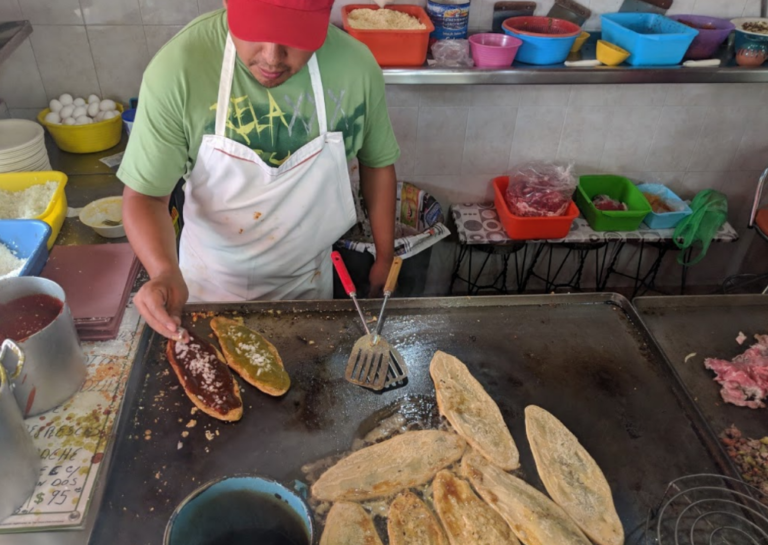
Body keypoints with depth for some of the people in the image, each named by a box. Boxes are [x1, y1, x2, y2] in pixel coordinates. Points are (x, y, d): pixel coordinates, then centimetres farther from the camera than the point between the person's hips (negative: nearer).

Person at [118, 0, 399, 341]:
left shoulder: (357, 67, -20)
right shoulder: (177, 68, -27)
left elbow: (377, 163, -4)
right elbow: (144, 194, -20)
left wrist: (384, 260, 0)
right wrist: (166, 272, -39)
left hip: (308, 278, 2)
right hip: (211, 281, -1)